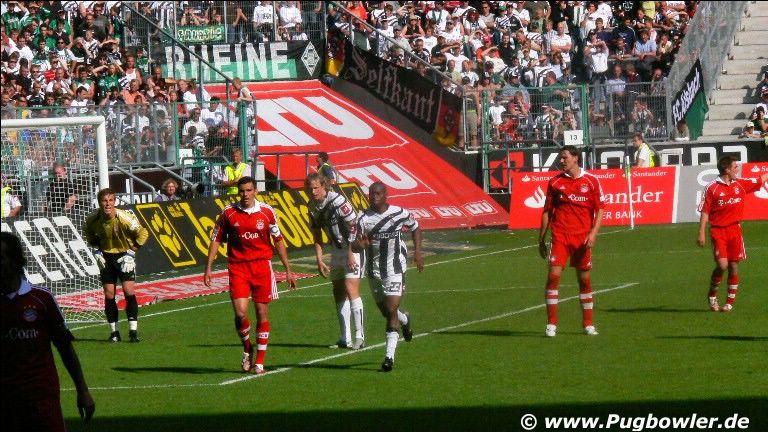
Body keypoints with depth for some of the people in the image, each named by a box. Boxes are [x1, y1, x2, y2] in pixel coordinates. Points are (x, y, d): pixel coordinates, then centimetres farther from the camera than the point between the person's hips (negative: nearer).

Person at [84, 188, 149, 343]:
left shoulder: (124, 218, -24)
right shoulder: (93, 220, -15)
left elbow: (143, 234, -10)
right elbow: (89, 234, 10)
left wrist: (131, 252, -13)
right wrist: (96, 250, -2)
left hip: (124, 256, -3)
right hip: (106, 257, 3)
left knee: (129, 290, -13)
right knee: (109, 294, -1)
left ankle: (133, 331, -8)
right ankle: (114, 332, 9)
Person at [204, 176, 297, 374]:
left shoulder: (266, 211, 0)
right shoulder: (228, 212, -1)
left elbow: (278, 240, 8)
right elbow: (216, 240, 7)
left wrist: (288, 270, 7)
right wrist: (208, 268, 0)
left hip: (262, 265, 1)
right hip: (238, 267, -1)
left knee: (262, 314, 2)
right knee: (240, 313, -13)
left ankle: (259, 362, 11)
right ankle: (247, 349, 15)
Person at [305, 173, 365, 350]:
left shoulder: (337, 201, -20)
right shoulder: (313, 207, 3)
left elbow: (354, 227, -19)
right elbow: (317, 234, 12)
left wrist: (351, 254, -20)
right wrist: (319, 260, 7)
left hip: (353, 248, -8)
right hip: (336, 250, 8)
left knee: (351, 288, -16)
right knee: (338, 293, 7)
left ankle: (360, 336, -14)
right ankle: (345, 339, 12)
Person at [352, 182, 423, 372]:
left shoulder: (399, 213, -7)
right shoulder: (364, 219, -8)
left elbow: (415, 228, 13)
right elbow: (355, 246, -12)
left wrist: (417, 252, 4)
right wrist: (360, 244, -36)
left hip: (395, 270, -3)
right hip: (374, 270, 3)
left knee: (391, 310, -13)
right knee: (385, 310, 17)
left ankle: (390, 356, -11)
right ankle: (404, 320, 52)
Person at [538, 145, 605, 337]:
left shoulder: (591, 181, 2)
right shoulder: (555, 182, 6)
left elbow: (600, 210, 3)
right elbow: (547, 212, 10)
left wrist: (593, 233, -10)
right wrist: (541, 239, 7)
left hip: (583, 238, 0)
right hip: (560, 235, 0)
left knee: (585, 279, 6)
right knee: (554, 275, -12)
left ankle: (588, 324, 19)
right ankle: (551, 324, -8)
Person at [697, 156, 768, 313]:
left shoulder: (740, 184, 7)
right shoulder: (712, 188, -6)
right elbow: (704, 212, -6)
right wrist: (701, 233, -10)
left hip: (735, 229, 4)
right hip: (718, 230, -4)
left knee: (734, 266, 3)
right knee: (722, 265, -13)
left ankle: (730, 302, 13)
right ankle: (712, 295, 11)